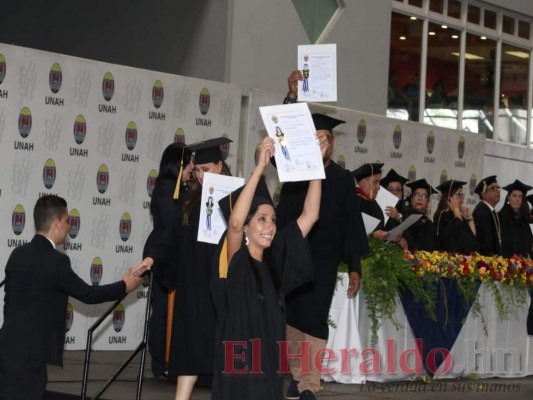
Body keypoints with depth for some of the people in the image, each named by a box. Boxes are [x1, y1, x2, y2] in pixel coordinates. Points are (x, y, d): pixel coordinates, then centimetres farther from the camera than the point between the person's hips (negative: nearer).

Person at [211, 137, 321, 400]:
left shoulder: (275, 259, 6)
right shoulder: (235, 261, -9)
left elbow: (309, 215, 6)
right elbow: (234, 221, -29)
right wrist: (260, 167, -29)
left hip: (268, 367, 6)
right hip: (237, 367, -5)